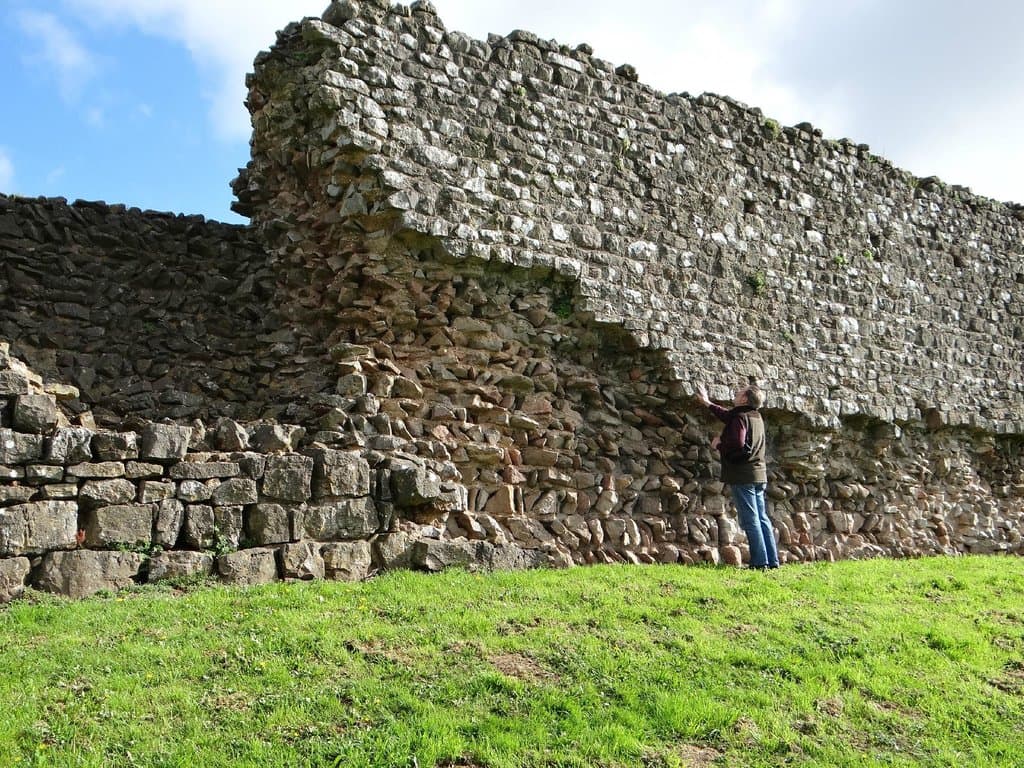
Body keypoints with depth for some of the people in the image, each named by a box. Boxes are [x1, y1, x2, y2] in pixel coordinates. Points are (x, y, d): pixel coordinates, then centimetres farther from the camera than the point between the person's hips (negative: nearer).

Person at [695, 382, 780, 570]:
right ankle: (772, 561, 11)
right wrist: (707, 403, 39)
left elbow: (737, 444, -27)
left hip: (743, 476, -9)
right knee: (762, 518, 10)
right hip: (759, 475, 9)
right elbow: (728, 415, 30)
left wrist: (719, 445, -8)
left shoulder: (740, 418, -13)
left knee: (750, 520, -6)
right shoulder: (756, 417, 15)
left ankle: (759, 561, -6)